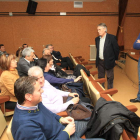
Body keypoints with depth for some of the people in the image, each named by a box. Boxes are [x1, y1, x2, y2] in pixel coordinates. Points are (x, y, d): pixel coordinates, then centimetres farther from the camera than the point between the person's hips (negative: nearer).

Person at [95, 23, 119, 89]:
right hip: (100, 61, 5)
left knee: (110, 78, 8)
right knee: (100, 77, 15)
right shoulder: (97, 39, 5)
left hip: (108, 61, -5)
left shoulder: (112, 37, -13)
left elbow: (116, 49, -7)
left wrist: (114, 59, 1)